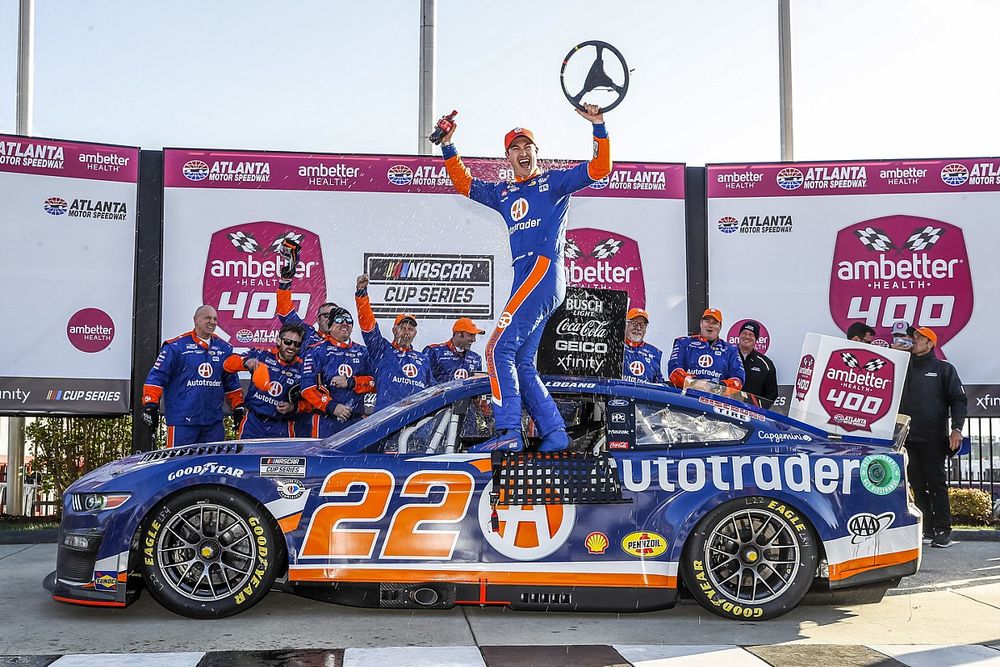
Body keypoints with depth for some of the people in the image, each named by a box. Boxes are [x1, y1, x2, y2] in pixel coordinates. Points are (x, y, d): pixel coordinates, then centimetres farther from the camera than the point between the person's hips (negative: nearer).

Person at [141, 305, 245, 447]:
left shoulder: (224, 348, 13)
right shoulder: (176, 346, -3)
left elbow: (231, 381, 22)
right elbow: (157, 376, -5)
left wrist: (238, 407, 17)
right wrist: (150, 405, -11)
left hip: (214, 422, 5)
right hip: (182, 421, -5)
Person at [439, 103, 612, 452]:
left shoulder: (554, 181, 12)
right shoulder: (503, 193, 27)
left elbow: (599, 169, 5)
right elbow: (464, 183, 29)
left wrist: (599, 128, -7)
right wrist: (448, 147, 18)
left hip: (544, 270, -8)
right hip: (524, 278, 8)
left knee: (499, 348, -19)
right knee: (522, 364, 3)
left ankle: (509, 433, -23)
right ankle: (554, 434, 5)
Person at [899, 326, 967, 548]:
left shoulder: (943, 368, 5)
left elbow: (959, 400, -1)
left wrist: (956, 428, -11)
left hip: (933, 439, -4)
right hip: (908, 438, 4)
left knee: (936, 484, -4)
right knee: (917, 485, 5)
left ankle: (943, 531, 0)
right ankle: (927, 529, 12)